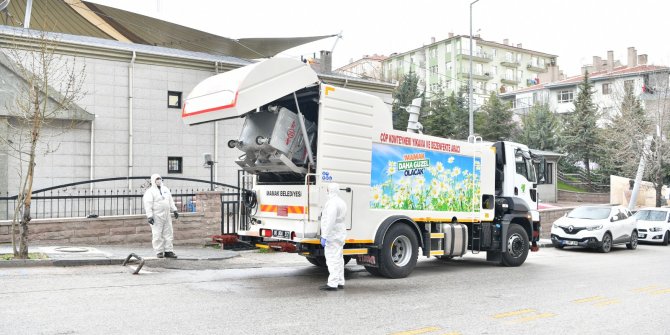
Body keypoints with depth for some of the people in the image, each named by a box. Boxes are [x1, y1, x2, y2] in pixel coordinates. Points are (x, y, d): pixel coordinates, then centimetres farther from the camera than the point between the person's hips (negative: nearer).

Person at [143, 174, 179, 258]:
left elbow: (171, 201, 22)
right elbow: (148, 205, -12)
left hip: (166, 216, 6)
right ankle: (159, 252, 2)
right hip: (157, 216, -6)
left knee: (168, 234, 6)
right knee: (157, 235, -5)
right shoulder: (150, 192, -5)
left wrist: (174, 210, 16)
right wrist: (149, 216, -19)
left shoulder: (165, 189, 16)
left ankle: (168, 251, 10)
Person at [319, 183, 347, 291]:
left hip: (333, 235, -10)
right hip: (340, 234, 10)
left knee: (332, 259, -9)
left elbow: (330, 221, -25)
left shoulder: (332, 203, -18)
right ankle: (340, 282, 19)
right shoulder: (341, 202, 14)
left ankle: (332, 283, -9)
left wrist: (324, 236, -23)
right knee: (338, 258, 14)